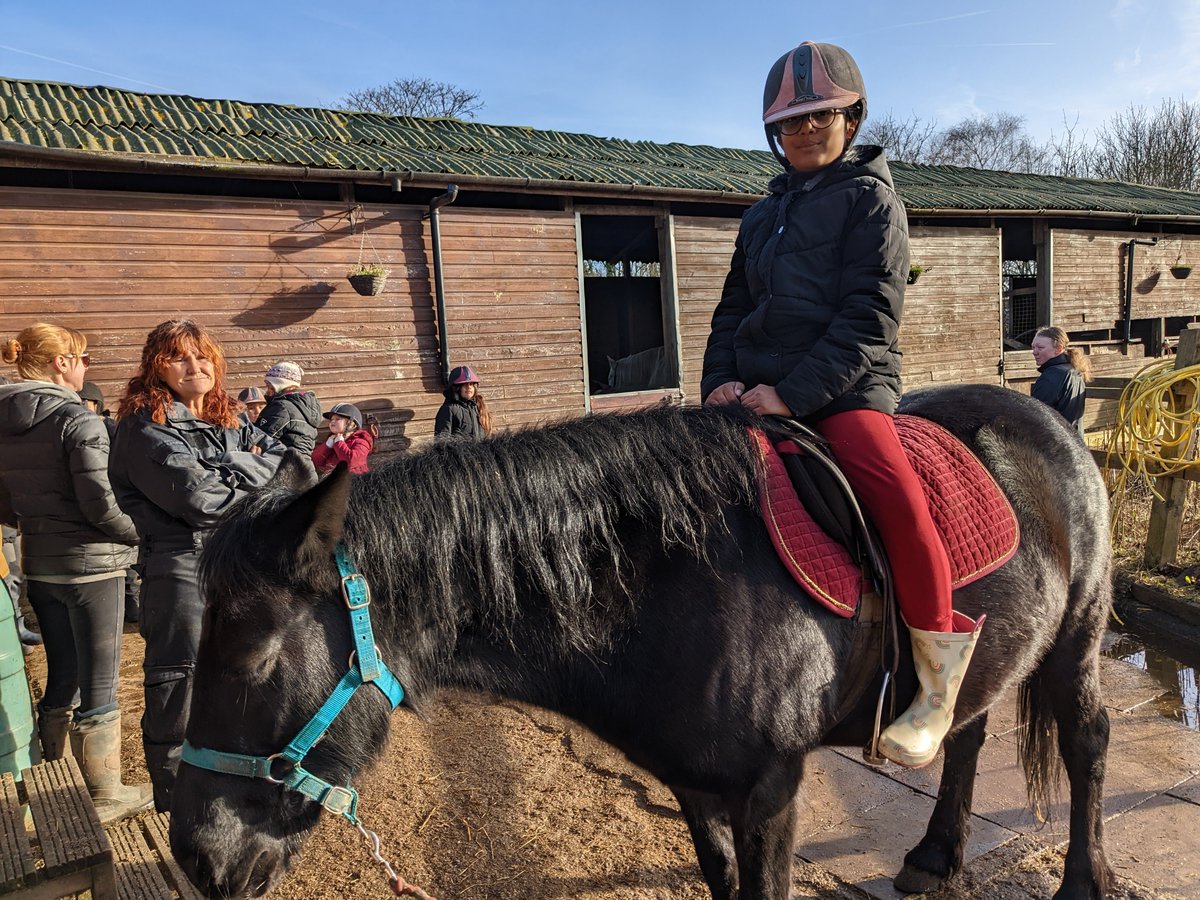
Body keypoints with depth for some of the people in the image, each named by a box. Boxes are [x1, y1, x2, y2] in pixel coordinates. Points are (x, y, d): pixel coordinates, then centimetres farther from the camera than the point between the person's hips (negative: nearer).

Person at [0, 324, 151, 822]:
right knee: (99, 688, 5)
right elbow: (100, 504, -20)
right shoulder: (77, 419, -17)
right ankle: (105, 795, 17)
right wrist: (142, 533, -5)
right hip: (91, 566, -7)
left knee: (61, 681, 21)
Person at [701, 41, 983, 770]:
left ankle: (939, 684, -11)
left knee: (900, 502, -29)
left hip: (845, 390, -6)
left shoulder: (870, 197, 3)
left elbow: (869, 318, -9)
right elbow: (733, 312, 22)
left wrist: (793, 392, -20)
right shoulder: (761, 216, 22)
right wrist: (721, 379, 1)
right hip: (757, 395, 7)